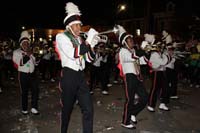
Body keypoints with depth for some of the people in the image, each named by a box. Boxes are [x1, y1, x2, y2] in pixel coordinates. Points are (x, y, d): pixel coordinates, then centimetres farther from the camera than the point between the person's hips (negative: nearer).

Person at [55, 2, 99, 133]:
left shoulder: (79, 39, 13)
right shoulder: (61, 36, -5)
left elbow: (89, 59, 13)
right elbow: (72, 54, -22)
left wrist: (92, 45, -3)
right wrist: (88, 41, -19)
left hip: (81, 76, 6)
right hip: (69, 76, -5)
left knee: (88, 109, 0)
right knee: (67, 109, 10)